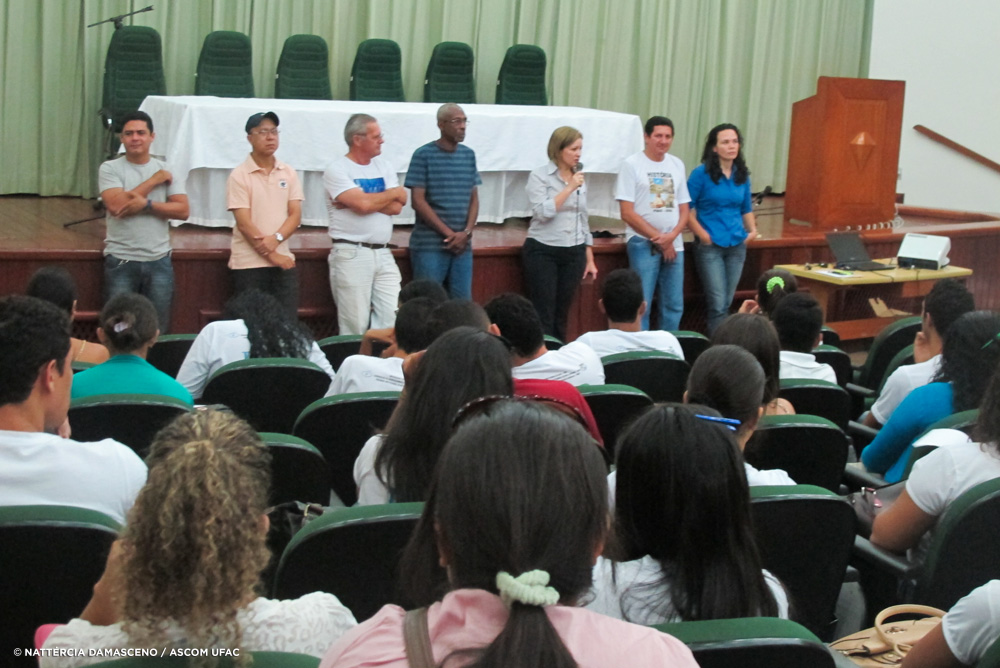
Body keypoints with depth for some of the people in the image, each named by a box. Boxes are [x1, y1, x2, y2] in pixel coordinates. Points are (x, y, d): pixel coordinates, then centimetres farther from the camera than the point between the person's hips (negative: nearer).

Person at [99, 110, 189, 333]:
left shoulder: (165, 170, 7)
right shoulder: (110, 169, -1)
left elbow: (182, 210, -2)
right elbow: (116, 206, -16)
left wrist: (147, 204, -16)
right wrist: (154, 181, -10)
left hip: (159, 261, 2)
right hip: (121, 261, -2)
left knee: (158, 331, 8)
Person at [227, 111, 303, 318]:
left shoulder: (288, 173, 9)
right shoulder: (239, 175, -5)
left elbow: (295, 215, 4)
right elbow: (244, 223, -9)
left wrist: (276, 238, -15)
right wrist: (272, 255, -12)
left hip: (284, 260, 4)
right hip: (249, 264, -4)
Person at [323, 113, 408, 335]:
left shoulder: (384, 167, 13)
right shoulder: (337, 170, -5)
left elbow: (396, 207, 0)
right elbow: (363, 204, -18)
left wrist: (365, 200, -11)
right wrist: (394, 193, -2)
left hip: (383, 254, 6)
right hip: (351, 254, -5)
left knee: (392, 321, -2)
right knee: (355, 327, -3)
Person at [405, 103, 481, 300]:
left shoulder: (468, 155, 12)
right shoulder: (423, 155, -4)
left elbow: (474, 199, 12)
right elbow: (418, 201, -8)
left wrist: (466, 232, -5)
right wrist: (449, 233, -11)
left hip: (462, 244, 5)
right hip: (429, 245, -5)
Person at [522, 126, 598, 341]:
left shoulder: (580, 178, 11)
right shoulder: (539, 176, -6)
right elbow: (542, 212, -18)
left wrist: (590, 259, 15)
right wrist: (569, 188, -17)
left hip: (573, 254, 5)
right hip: (543, 252, -5)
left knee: (561, 315, 9)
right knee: (543, 316, -5)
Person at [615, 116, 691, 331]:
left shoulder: (677, 165, 12)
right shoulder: (632, 165, -3)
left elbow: (684, 209, 13)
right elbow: (627, 213, -8)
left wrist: (671, 236, -6)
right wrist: (658, 238, -10)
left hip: (674, 245, 5)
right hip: (643, 244, -5)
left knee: (674, 306, 7)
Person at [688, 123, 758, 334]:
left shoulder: (742, 175, 8)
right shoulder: (701, 173, -7)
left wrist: (752, 229, 3)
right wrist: (702, 234, -13)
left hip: (737, 246, 5)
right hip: (710, 246, -5)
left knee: (726, 303, 11)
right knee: (718, 305, -10)